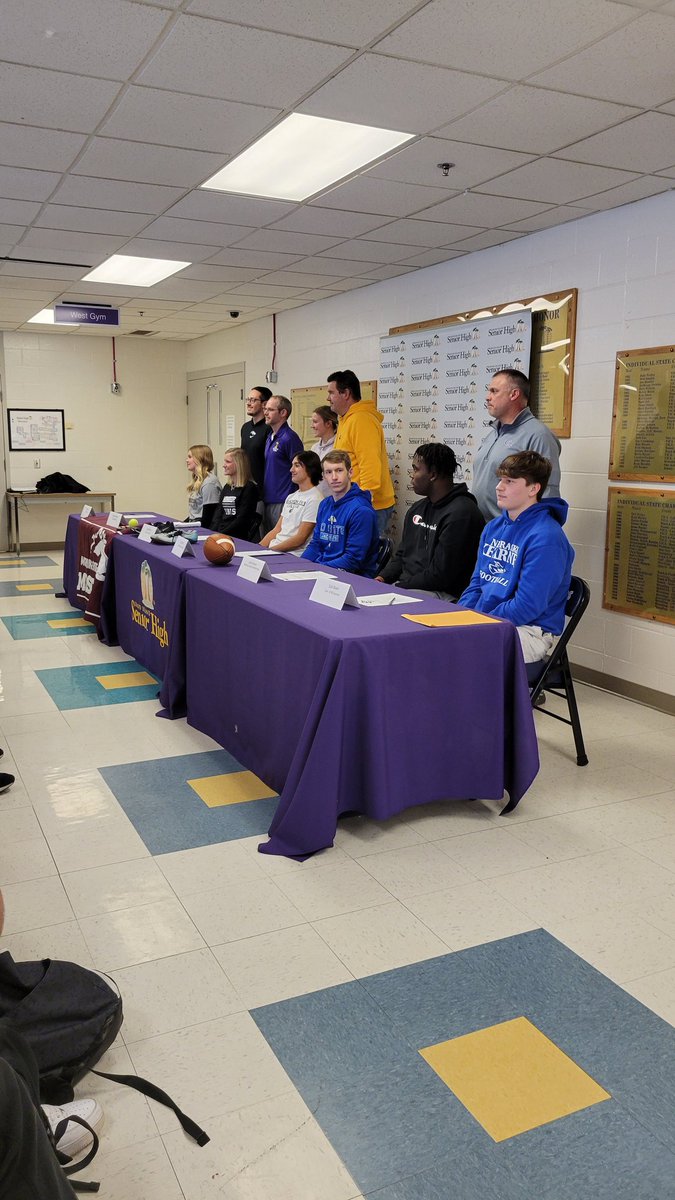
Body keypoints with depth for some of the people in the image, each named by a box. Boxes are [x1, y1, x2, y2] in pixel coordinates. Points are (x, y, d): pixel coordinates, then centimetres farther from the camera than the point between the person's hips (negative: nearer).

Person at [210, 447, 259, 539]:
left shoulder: (249, 488, -4)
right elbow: (218, 514, 15)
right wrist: (213, 533, -2)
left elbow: (242, 520, -10)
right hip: (220, 536, 6)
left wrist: (221, 534, -14)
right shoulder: (226, 487, 19)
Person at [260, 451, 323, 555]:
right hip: (274, 549, 8)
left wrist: (271, 549, -13)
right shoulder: (291, 497, 20)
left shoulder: (314, 499, -9)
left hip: (294, 555, -8)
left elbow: (300, 538, -13)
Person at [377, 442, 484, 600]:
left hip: (443, 594, -9)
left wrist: (399, 586, -12)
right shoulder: (416, 510, 17)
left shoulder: (461, 513, -15)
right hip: (406, 587, 9)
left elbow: (439, 575, -18)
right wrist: (383, 578, 5)